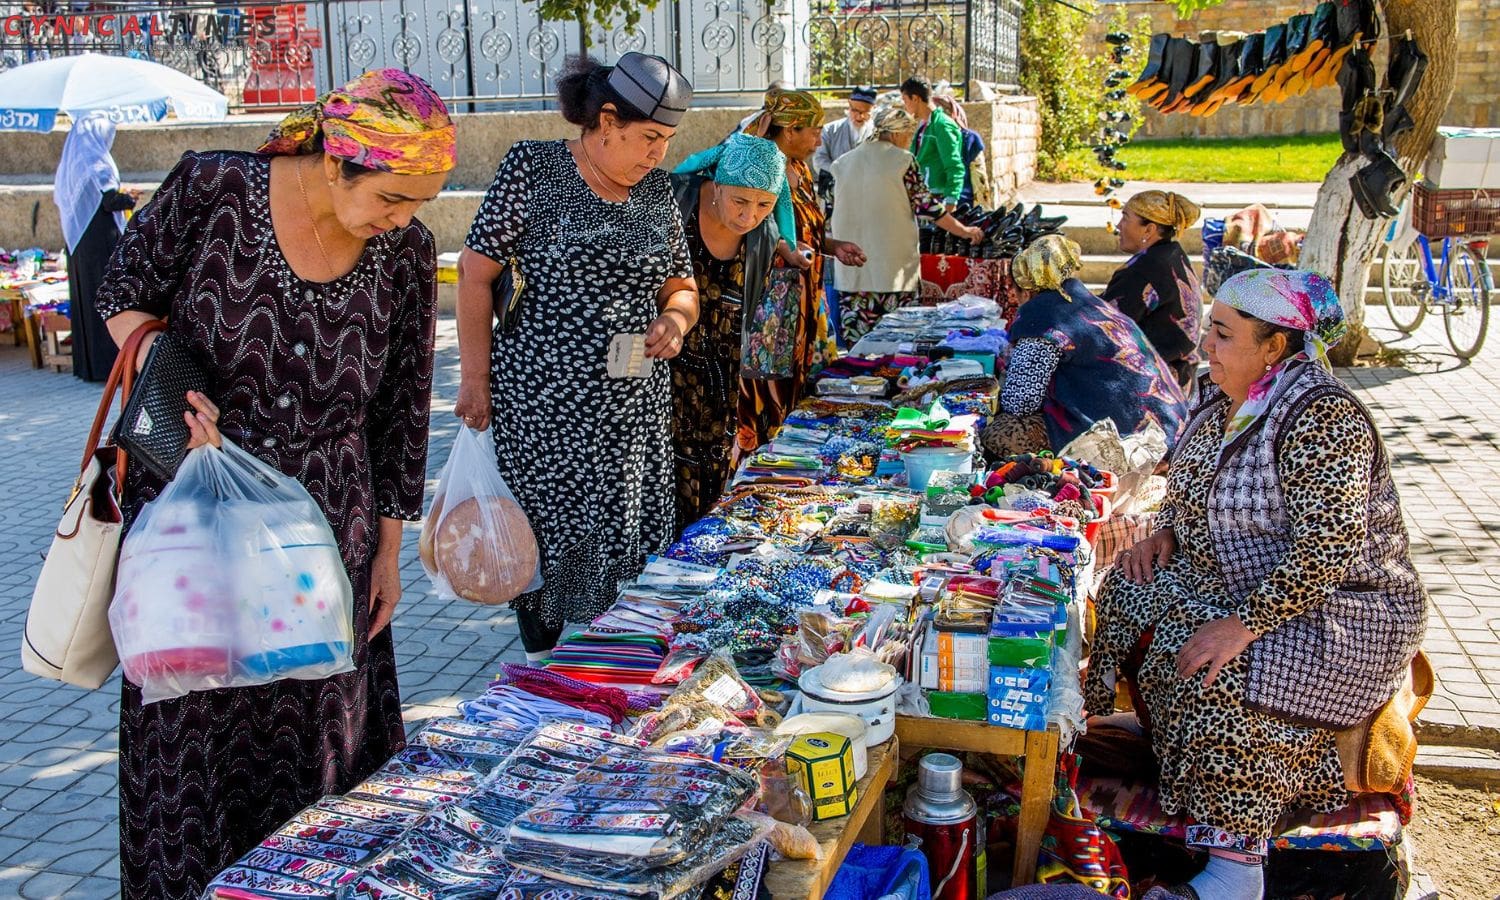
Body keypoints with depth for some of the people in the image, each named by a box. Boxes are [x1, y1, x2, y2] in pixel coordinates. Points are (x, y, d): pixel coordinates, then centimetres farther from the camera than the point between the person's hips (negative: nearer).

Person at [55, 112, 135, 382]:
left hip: (76, 240, 8)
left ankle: (86, 364, 17)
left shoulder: (68, 164, 11)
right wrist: (130, 199, 2)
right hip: (102, 241, -8)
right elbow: (110, 201, -18)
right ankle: (110, 363, -4)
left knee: (83, 297, 12)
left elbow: (59, 200, 17)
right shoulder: (97, 164, -14)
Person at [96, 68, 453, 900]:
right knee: (190, 719, 8)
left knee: (315, 720, 10)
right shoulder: (210, 191, -14)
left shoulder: (406, 254, -6)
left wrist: (388, 548, 7)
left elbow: (402, 405, 2)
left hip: (325, 527, 2)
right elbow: (124, 293, 0)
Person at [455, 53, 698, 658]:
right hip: (544, 398, -5)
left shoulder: (656, 188, 10)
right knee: (549, 537, 2)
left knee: (632, 541, 7)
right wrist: (475, 378, -7)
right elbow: (475, 273, -5)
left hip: (637, 404, 5)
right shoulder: (533, 167, -6)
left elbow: (681, 286, 18)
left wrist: (675, 319, -5)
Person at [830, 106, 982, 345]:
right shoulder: (903, 160, -4)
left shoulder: (844, 162, 10)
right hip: (892, 261, -4)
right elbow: (927, 204, -3)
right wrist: (964, 231, 7)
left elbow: (836, 208, 15)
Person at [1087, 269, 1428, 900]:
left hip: (1340, 607, -9)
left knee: (1218, 672, -30)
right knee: (1131, 593, -2)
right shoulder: (1223, 400, 4)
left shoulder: (1321, 417, -24)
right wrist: (1166, 533, 2)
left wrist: (1244, 623, -33)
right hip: (1237, 582, 10)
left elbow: (1327, 553, -31)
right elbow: (1193, 488, 22)